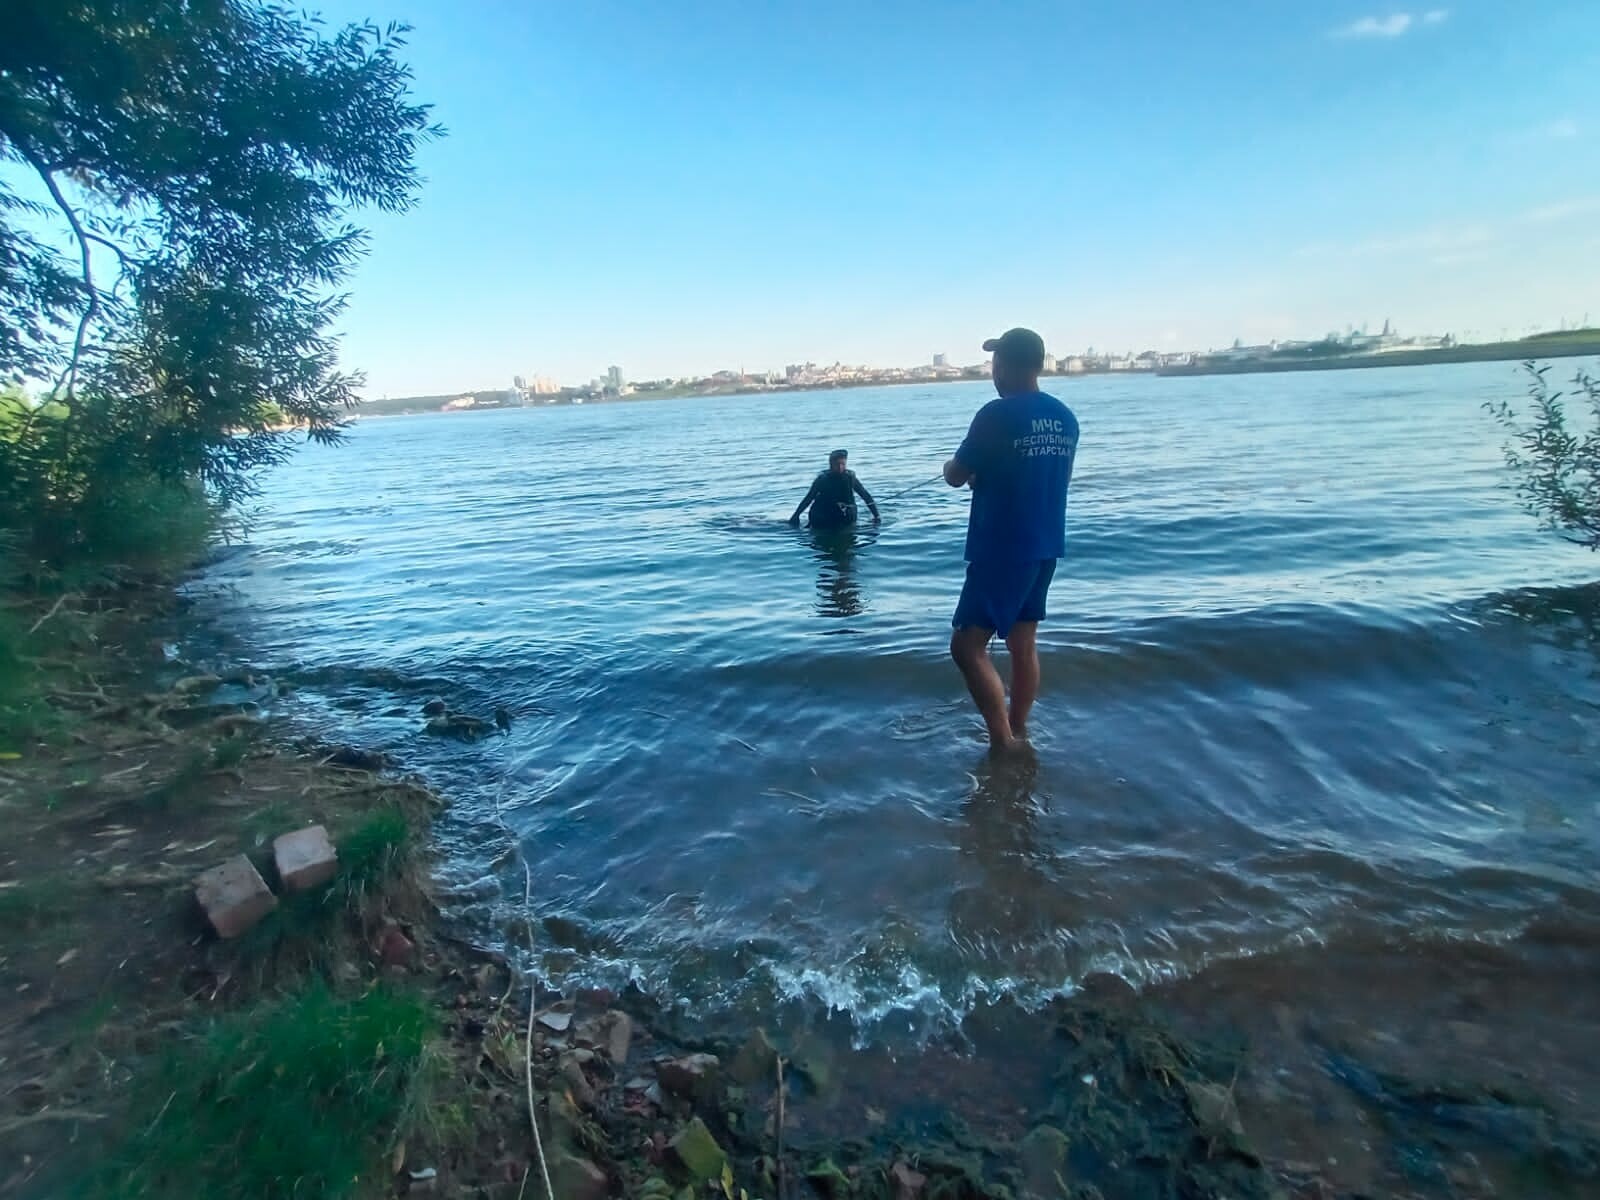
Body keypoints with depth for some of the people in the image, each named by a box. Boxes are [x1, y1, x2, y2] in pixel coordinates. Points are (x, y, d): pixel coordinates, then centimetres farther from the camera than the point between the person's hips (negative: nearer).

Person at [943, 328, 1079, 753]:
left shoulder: (997, 414, -15)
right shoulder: (1065, 418, 8)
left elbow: (956, 477, -8)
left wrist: (951, 466, 16)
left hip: (1002, 550, -8)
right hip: (1045, 547, 8)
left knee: (968, 645, -4)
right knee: (1023, 644, 15)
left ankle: (1003, 743, -4)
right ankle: (1017, 734, 24)